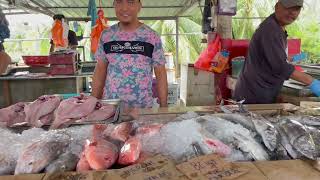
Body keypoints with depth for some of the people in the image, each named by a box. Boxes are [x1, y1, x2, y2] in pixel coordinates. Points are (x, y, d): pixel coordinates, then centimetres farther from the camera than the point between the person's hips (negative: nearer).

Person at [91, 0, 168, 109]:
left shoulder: (151, 37, -5)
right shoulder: (106, 35, 2)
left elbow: (160, 74, -3)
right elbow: (100, 70, 7)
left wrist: (164, 107, -5)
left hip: (143, 107, -2)